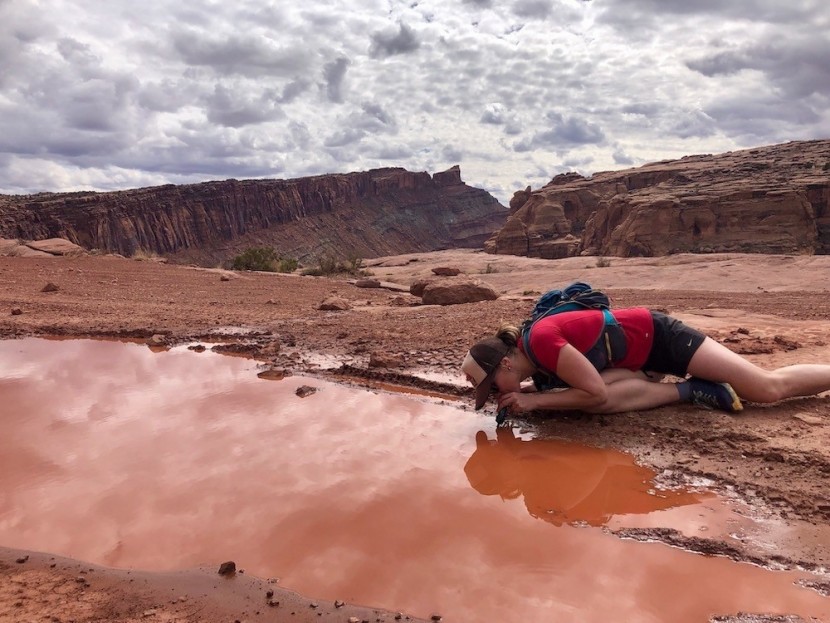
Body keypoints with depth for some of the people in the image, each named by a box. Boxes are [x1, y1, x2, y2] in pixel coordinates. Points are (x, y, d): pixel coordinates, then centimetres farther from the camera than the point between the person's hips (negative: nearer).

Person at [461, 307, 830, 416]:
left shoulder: (541, 340, -33)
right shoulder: (528, 359, -5)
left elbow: (596, 393, -31)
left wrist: (533, 400, -26)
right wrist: (524, 391, -6)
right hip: (639, 354, 8)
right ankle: (690, 390, 8)